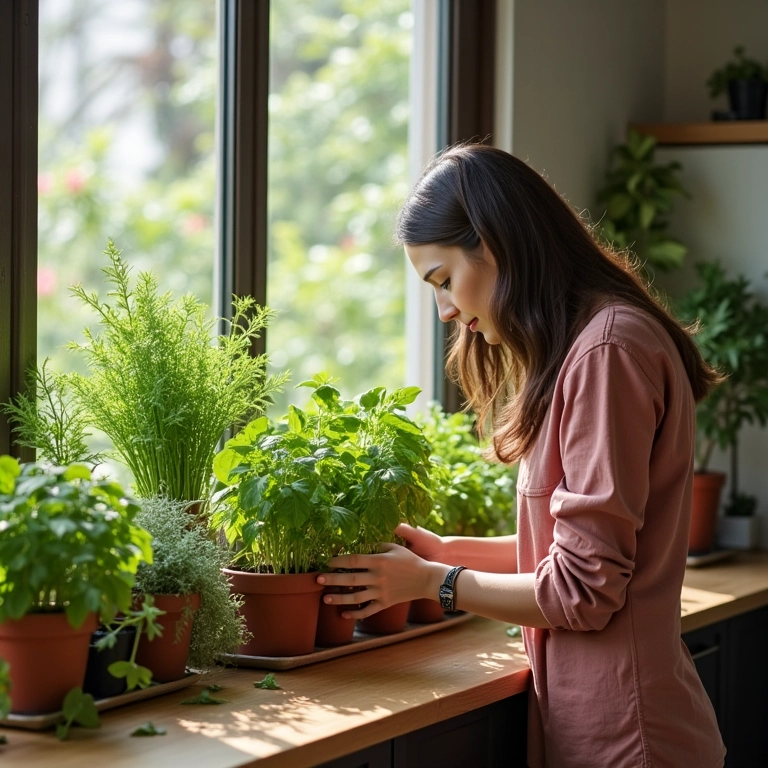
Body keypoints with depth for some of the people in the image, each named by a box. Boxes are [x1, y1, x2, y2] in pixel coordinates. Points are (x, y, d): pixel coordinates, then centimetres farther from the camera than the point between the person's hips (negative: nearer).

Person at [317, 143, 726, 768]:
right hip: (581, 716, 9)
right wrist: (443, 550, 8)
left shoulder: (607, 348, -18)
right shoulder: (578, 346, 13)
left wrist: (432, 581, -5)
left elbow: (583, 590, -17)